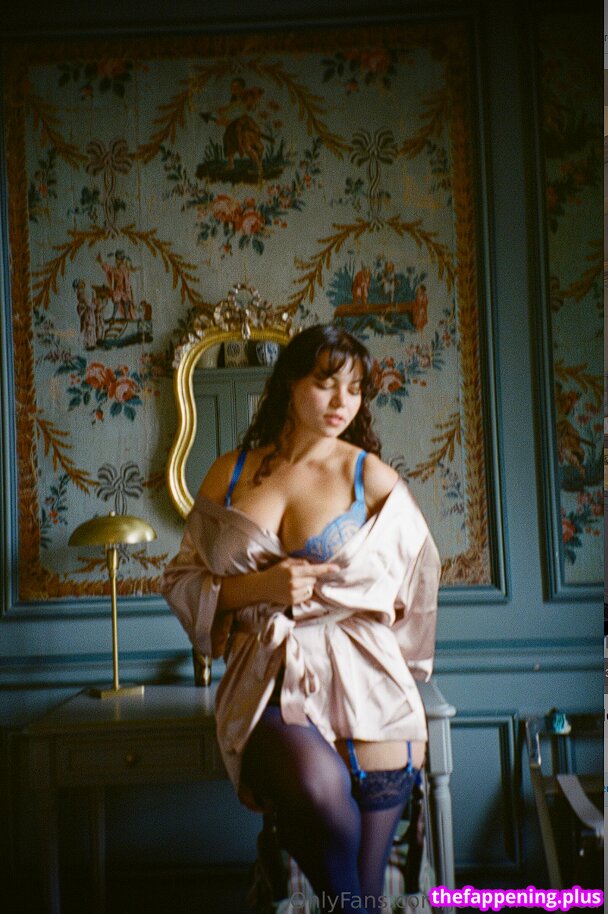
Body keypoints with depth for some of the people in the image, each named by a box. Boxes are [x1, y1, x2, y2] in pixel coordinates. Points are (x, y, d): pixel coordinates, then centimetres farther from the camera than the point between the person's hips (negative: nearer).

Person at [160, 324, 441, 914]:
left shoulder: (372, 478, 6)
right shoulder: (229, 475, 10)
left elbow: (410, 597, 13)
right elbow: (180, 581, 10)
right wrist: (259, 588, -8)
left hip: (361, 683, 0)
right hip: (265, 683, 0)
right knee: (319, 783, -32)